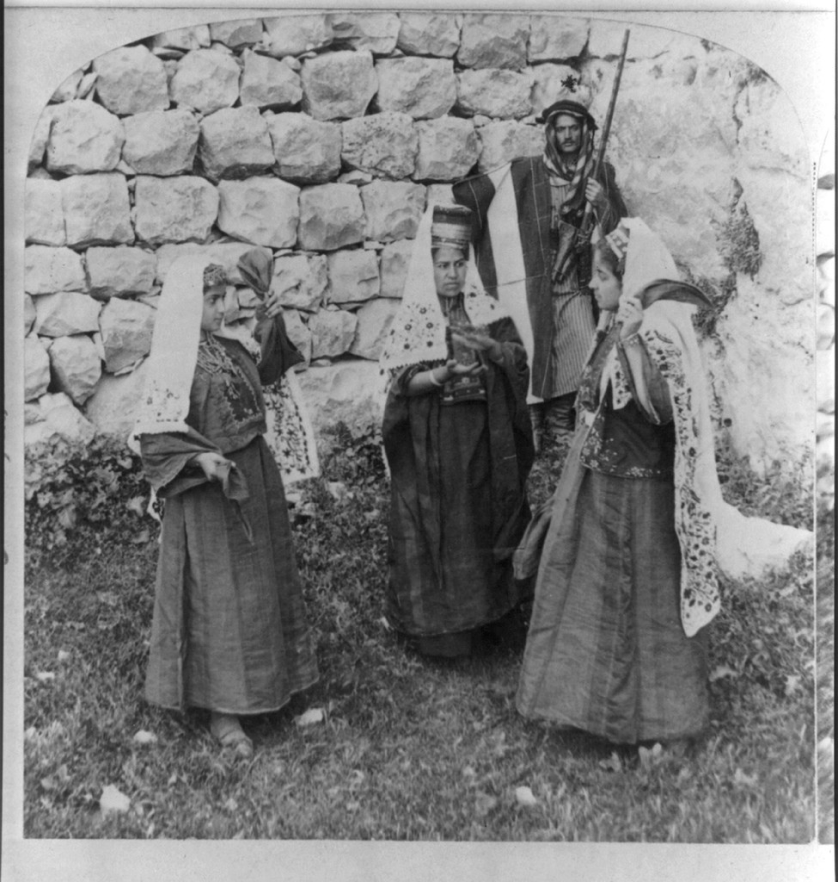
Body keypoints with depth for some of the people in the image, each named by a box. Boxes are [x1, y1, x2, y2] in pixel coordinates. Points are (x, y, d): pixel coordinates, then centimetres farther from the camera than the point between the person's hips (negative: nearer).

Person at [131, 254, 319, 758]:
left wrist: (276, 323, 17)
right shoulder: (174, 362, -14)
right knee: (219, 593, 0)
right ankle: (222, 709, 13)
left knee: (261, 580, 17)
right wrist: (199, 458, -32)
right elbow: (155, 435, -17)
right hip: (210, 491, -8)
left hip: (254, 483, 8)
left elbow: (262, 376, 27)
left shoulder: (229, 349, 8)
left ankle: (264, 677, 35)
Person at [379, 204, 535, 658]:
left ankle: (487, 615, 25)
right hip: (431, 442, -3)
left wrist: (488, 346, -18)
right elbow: (401, 381, -8)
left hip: (482, 438, 3)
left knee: (484, 522, 10)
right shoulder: (413, 317, -2)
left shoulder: (486, 308, 6)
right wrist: (441, 374, -25)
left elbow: (519, 357, 1)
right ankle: (437, 625, 14)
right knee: (436, 531, 0)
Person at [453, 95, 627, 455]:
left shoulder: (601, 173, 10)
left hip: (576, 284, 3)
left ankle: (560, 422, 15)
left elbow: (619, 228, 9)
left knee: (585, 357, -3)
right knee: (536, 354, -4)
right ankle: (531, 427, 11)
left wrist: (602, 202, -8)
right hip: (534, 283, -3)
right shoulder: (526, 172, 0)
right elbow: (470, 194, 2)